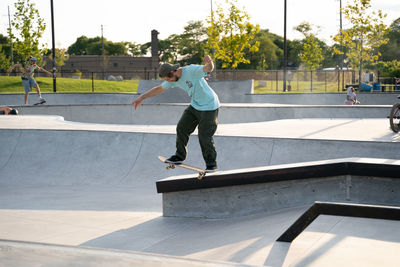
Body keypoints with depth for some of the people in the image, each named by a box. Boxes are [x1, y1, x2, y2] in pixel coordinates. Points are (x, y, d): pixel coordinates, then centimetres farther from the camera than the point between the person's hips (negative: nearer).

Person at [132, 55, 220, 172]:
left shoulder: (192, 70, -25)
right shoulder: (173, 79, -2)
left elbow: (209, 68, -39)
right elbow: (158, 89, 12)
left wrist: (209, 63, -64)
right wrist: (141, 98, 13)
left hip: (209, 107, -7)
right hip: (195, 106, 8)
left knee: (205, 136, -7)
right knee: (182, 128, 5)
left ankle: (211, 163, 9)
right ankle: (180, 156, 22)